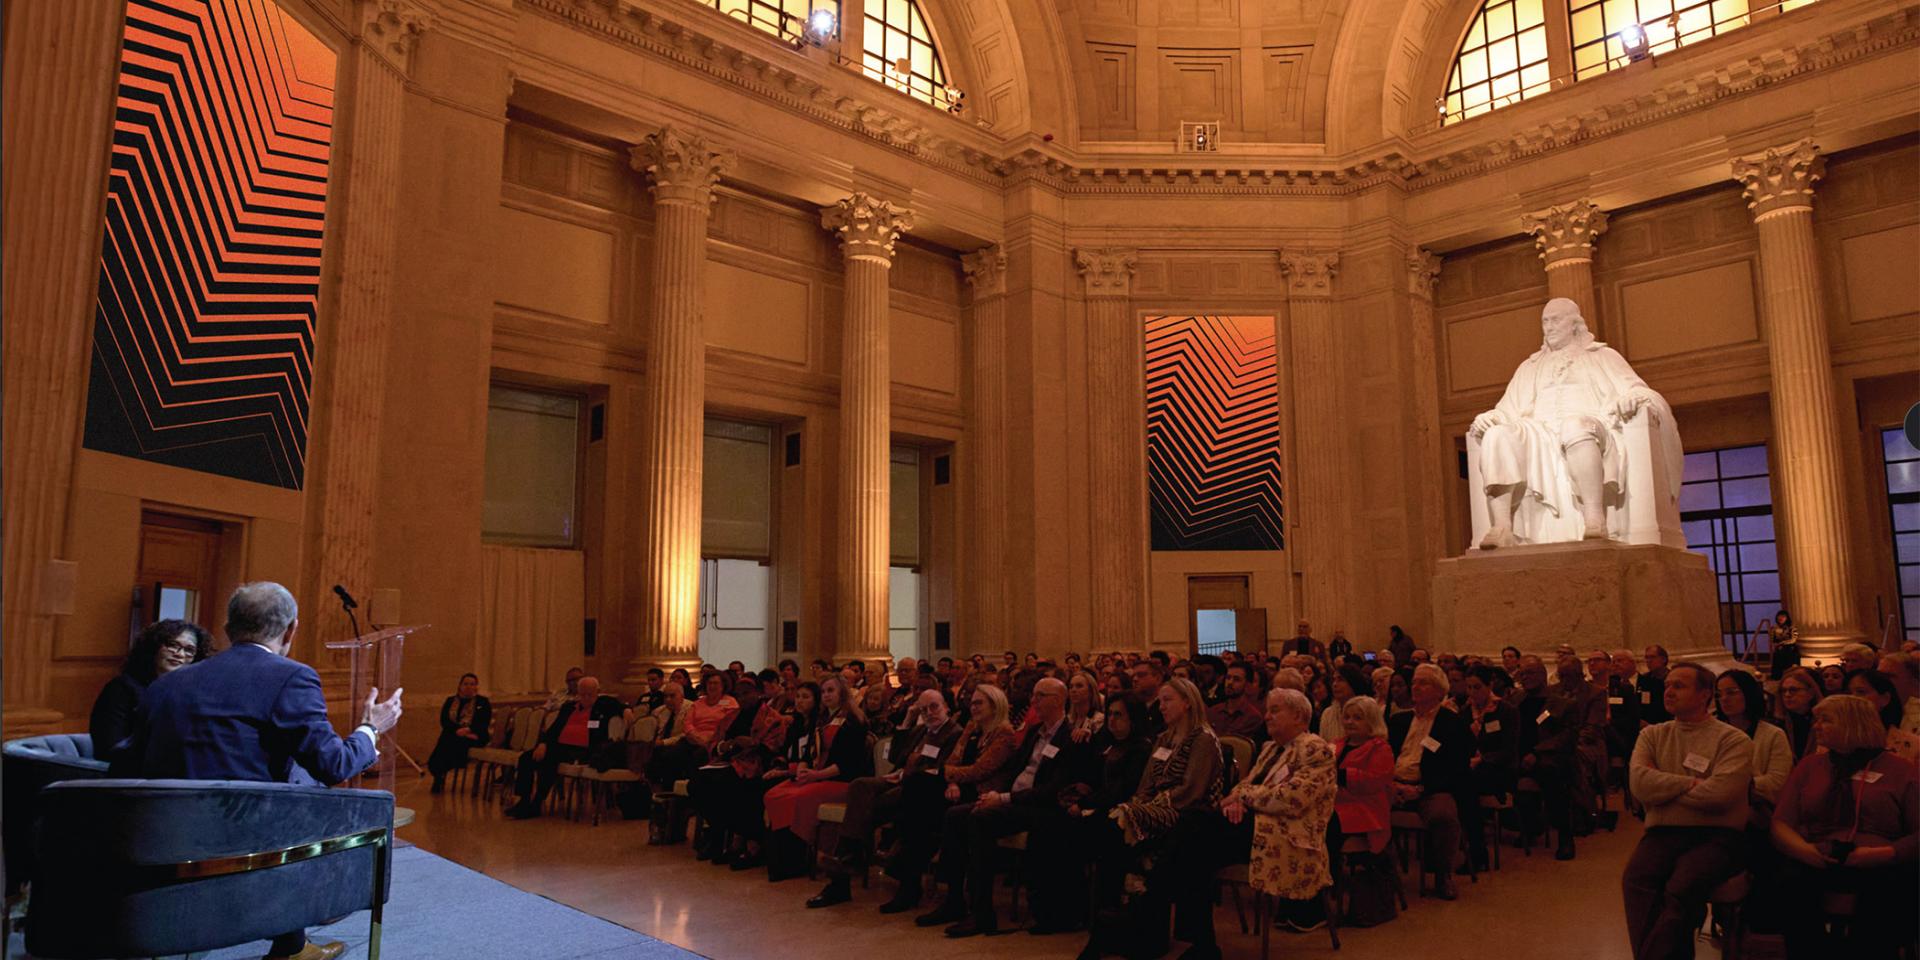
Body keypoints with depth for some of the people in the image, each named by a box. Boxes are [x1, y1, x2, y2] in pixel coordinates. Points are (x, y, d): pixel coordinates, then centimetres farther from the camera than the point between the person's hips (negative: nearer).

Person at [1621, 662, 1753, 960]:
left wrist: (1662, 787, -2)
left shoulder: (1734, 740, 4)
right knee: (1635, 880, -29)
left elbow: (1719, 793, -12)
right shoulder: (1652, 735, 16)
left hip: (1717, 835, -3)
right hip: (1663, 833, 3)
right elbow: (1639, 783, -1)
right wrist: (1691, 783, -5)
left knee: (1682, 886, -33)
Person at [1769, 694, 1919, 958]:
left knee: (1886, 892, -36)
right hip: (1814, 865, 1)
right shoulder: (1809, 765, 21)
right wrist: (1803, 849, -9)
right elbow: (1781, 824, 12)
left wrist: (1882, 854, -15)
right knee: (1793, 883, -32)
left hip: (1880, 869, -1)